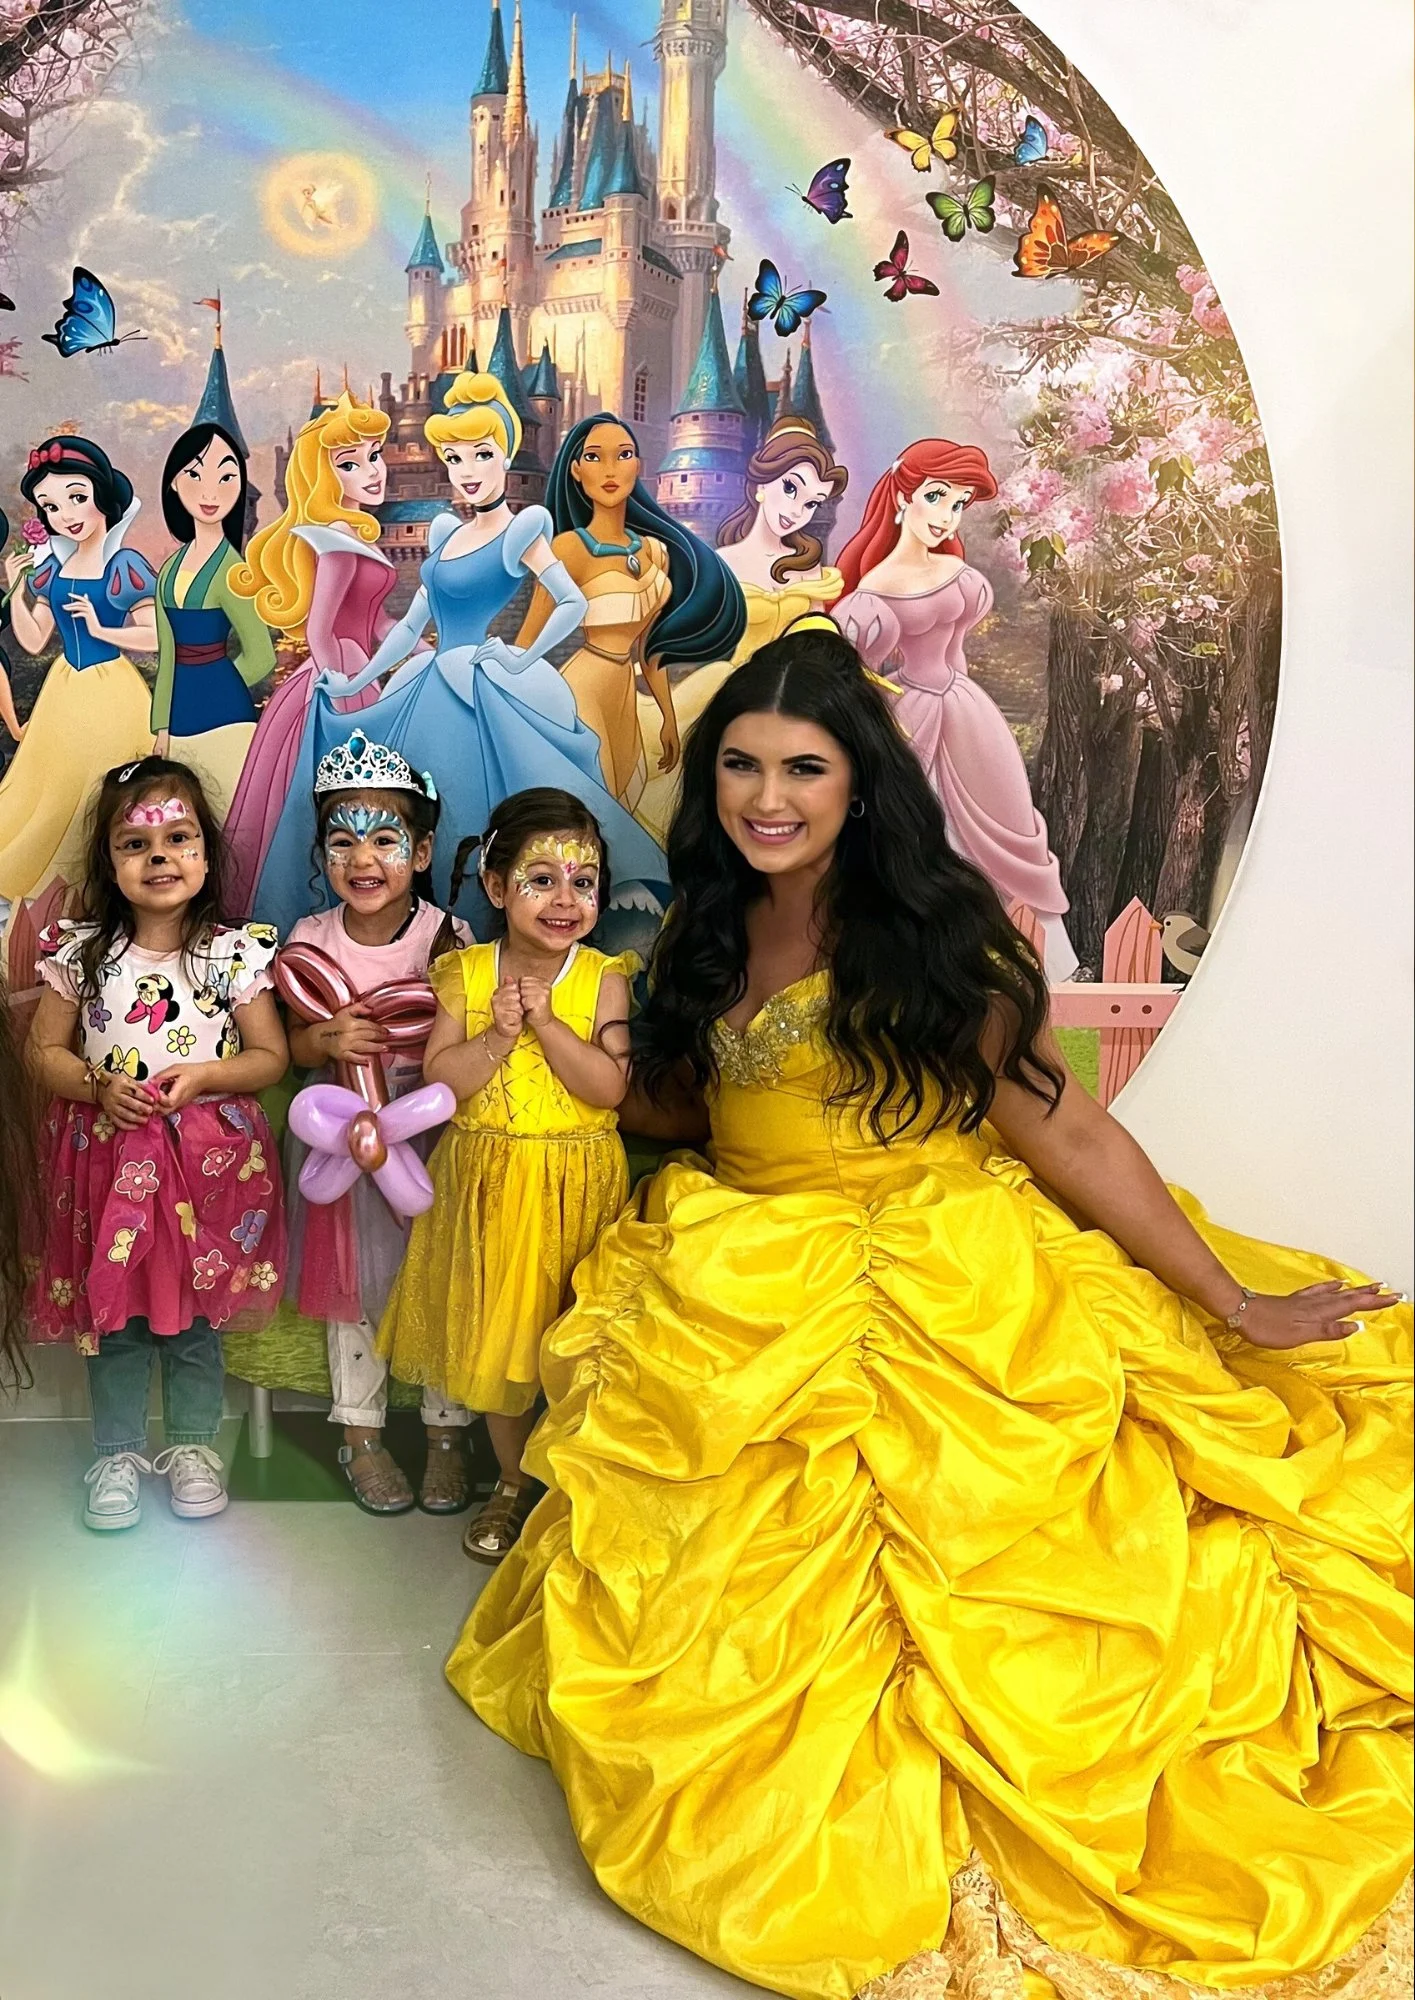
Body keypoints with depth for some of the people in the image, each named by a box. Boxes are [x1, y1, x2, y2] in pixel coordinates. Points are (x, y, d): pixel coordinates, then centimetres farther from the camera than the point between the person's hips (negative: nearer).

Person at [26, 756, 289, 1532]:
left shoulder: (234, 953, -5)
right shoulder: (81, 952, -2)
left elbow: (270, 1057, -1)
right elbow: (44, 1048, 4)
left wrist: (203, 1075, -17)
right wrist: (97, 1086, -13)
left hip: (207, 1160, -1)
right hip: (107, 1157, 1)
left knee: (195, 1315, 10)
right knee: (111, 1314, 10)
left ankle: (192, 1445, 29)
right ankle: (117, 1452, 28)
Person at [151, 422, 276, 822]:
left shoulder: (229, 568, -11)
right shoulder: (171, 568, 9)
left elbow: (260, 656, -6)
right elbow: (168, 657, 13)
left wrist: (213, 691, 8)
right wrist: (161, 725, 11)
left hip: (223, 721, -7)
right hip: (181, 721, 7)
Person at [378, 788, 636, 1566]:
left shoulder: (604, 977, -7)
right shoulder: (465, 973, -2)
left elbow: (609, 1087, -16)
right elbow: (439, 1082, -9)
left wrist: (547, 1022, -22)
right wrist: (498, 1036, -21)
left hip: (575, 1185, -2)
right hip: (487, 1180, 2)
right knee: (495, 1339, 14)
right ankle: (512, 1484, 35)